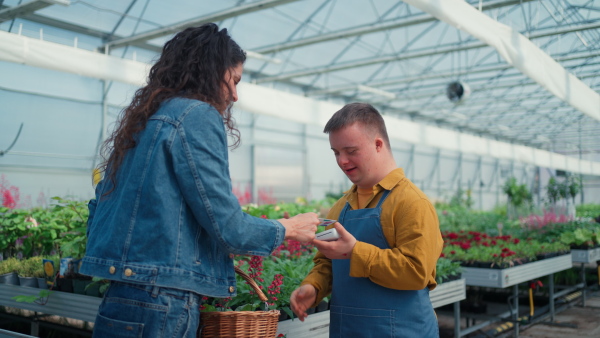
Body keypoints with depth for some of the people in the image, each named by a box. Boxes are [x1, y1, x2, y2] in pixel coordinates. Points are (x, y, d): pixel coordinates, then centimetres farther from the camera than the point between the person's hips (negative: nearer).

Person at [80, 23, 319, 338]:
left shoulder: (142, 120, 13)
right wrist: (288, 228, 2)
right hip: (160, 310, -8)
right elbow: (228, 227, -15)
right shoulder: (197, 114, -11)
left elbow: (99, 211, 17)